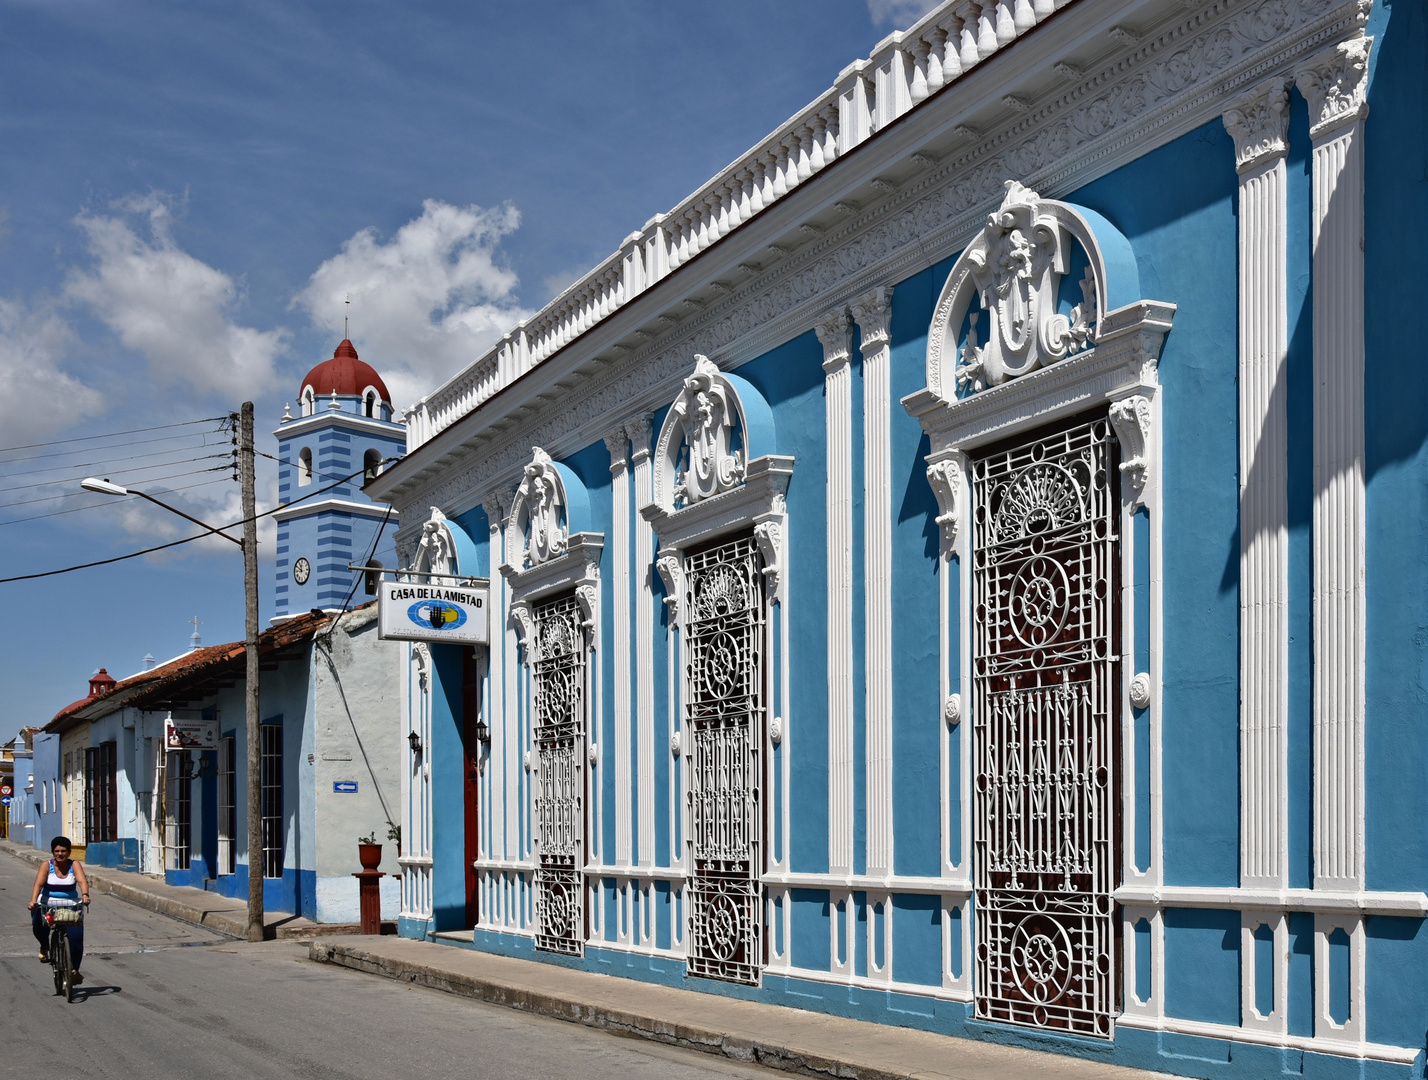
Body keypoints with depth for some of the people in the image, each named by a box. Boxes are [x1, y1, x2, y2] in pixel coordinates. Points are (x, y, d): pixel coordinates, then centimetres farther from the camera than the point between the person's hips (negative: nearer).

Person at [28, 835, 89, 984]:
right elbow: (38, 884, -19)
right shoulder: (47, 866, -5)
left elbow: (82, 880, -19)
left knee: (76, 936, -11)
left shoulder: (74, 865, -3)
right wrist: (33, 901, -36)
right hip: (47, 904, 0)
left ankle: (74, 969, 4)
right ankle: (44, 947, 8)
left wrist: (85, 895, -40)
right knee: (39, 924, -26)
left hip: (70, 905, 0)